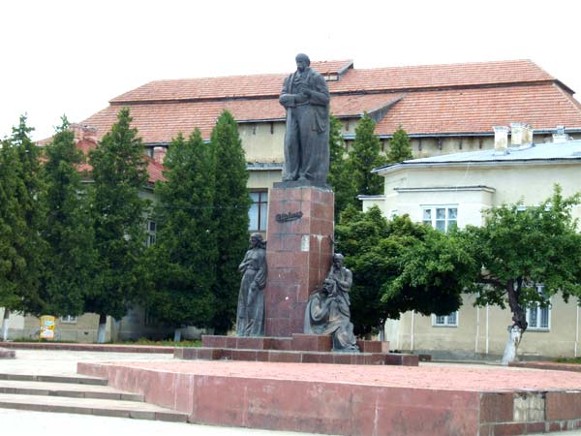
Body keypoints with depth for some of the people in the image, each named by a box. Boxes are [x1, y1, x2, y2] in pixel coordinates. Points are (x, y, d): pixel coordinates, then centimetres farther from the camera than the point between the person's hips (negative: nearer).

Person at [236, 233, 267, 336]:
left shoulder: (262, 253, -5)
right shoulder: (249, 253, 18)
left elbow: (262, 270, -13)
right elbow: (240, 267, 16)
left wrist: (256, 283, -20)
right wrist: (247, 264, -4)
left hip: (255, 282, -8)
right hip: (246, 281, 8)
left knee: (253, 305, -10)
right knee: (244, 305, 5)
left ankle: (254, 331, -10)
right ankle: (244, 330, 8)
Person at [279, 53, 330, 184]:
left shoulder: (316, 77, 2)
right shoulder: (290, 79, 17)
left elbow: (325, 98, -4)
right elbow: (282, 98, 7)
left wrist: (310, 93, -20)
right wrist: (296, 98, -11)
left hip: (310, 113, -5)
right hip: (293, 114, 5)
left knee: (308, 143, -8)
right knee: (292, 143, -5)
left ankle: (307, 174, -7)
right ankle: (292, 174, -5)